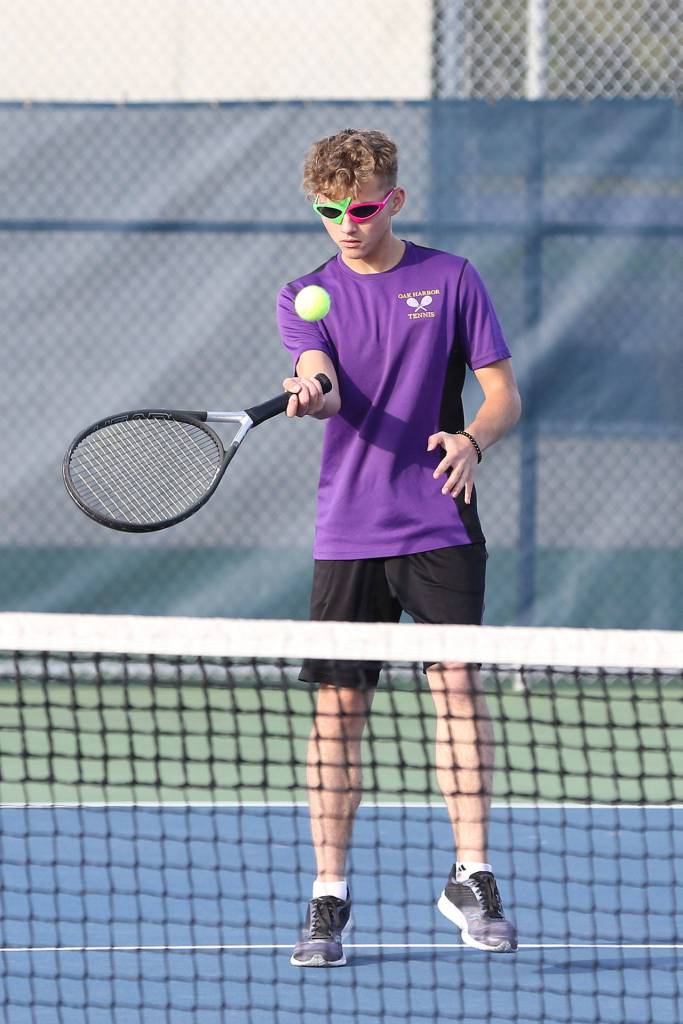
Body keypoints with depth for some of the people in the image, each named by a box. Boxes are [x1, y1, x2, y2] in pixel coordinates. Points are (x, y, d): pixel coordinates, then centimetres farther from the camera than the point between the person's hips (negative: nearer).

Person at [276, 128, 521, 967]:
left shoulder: (450, 279, 3)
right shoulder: (305, 297, 5)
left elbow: (504, 393, 3)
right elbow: (328, 389, -14)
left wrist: (471, 440, -18)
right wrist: (311, 394, -38)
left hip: (440, 525, -1)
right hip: (347, 534, 1)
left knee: (456, 684, -11)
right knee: (338, 705, -1)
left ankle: (471, 877, -1)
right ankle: (328, 897, 7)